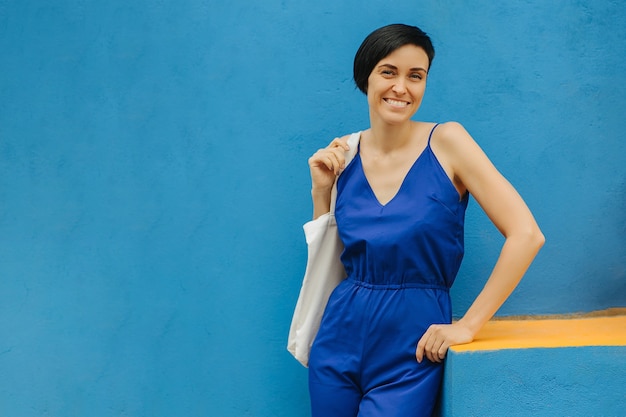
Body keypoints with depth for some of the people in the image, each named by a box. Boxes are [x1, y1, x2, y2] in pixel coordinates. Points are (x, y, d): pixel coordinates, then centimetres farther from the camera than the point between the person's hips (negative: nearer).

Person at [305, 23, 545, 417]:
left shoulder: (446, 141, -10)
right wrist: (321, 191, -3)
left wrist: (468, 325, -13)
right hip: (341, 339, 4)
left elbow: (526, 234, -14)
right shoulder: (342, 153, 2)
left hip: (411, 351, -3)